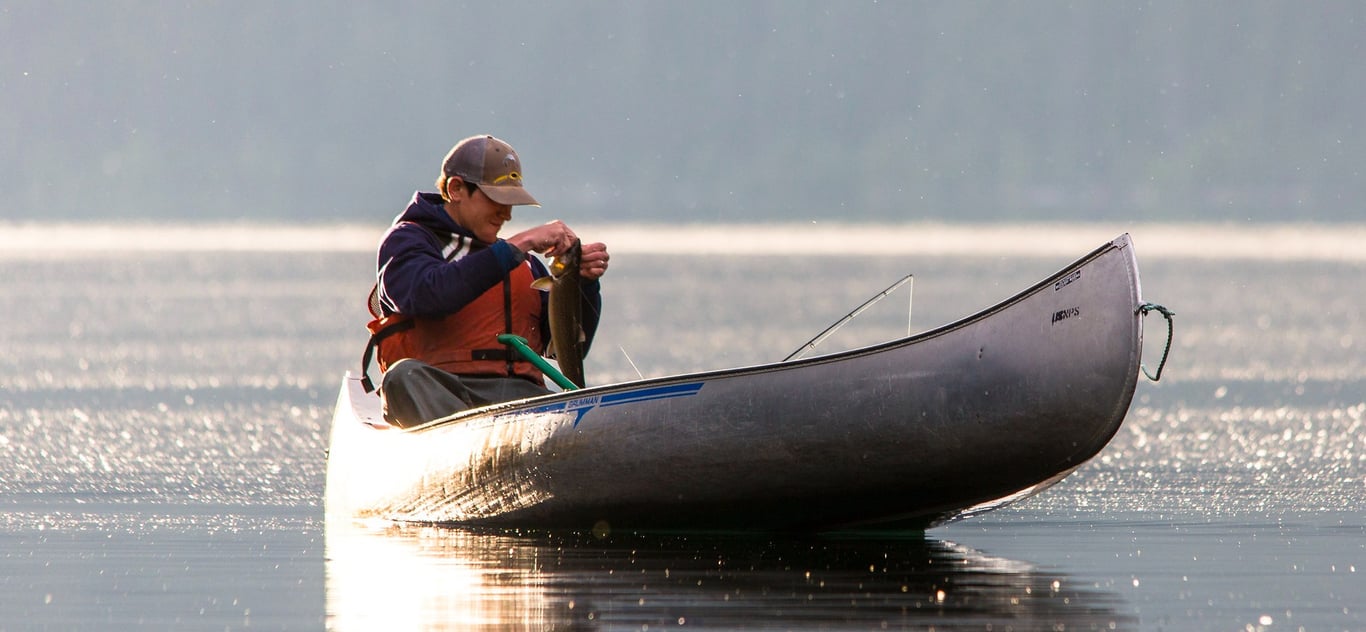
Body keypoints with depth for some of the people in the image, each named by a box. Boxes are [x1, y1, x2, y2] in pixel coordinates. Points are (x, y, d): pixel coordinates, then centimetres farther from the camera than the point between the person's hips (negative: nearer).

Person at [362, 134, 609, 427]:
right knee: (405, 376, -39)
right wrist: (515, 247, -11)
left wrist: (585, 283, 4)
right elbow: (426, 295, -13)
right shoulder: (406, 240, 11)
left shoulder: (525, 265, 28)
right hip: (438, 394, -4)